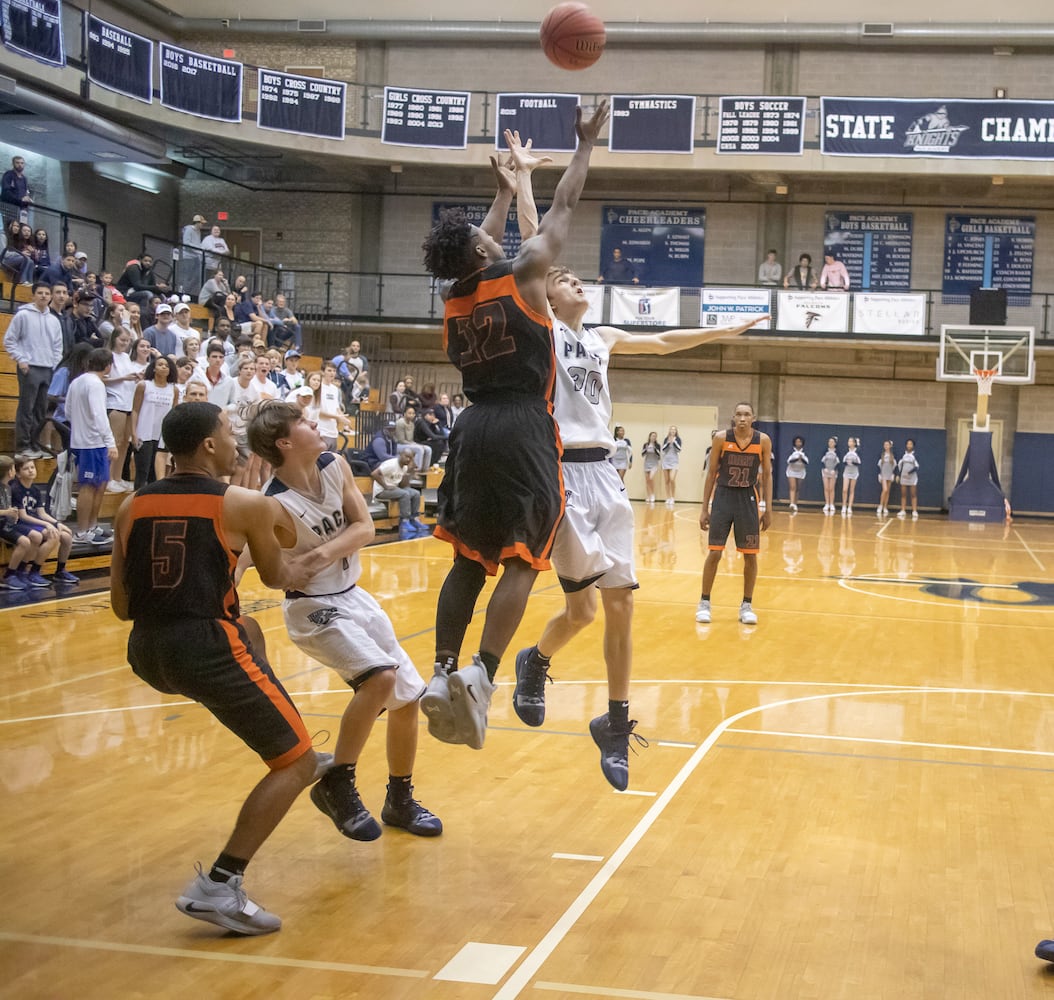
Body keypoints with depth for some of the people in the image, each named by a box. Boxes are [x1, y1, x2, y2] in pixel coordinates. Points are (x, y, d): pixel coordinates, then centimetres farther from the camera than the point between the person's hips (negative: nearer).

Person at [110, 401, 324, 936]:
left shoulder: (131, 507, 9)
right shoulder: (243, 505, -2)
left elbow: (122, 605, 9)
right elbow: (275, 576, 14)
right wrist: (297, 577, 38)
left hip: (146, 653, 7)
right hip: (206, 648, -7)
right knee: (298, 764, 4)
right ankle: (218, 887, -5)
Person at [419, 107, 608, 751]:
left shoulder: (455, 297, 12)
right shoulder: (521, 275, -4)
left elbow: (485, 254, 31)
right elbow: (564, 209, 5)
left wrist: (510, 183, 43)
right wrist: (587, 144, 18)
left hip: (474, 431, 6)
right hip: (523, 430, -6)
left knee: (468, 562, 12)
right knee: (521, 563, -6)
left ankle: (443, 675, 7)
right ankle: (481, 673, -20)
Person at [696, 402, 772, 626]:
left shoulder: (763, 441, -5)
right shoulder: (721, 439, -7)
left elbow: (767, 475, 4)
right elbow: (712, 473, 0)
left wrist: (768, 509, 0)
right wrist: (704, 509, -1)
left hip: (748, 499, 1)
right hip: (723, 497, -1)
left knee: (750, 555, 4)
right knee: (714, 553, -1)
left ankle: (747, 605, 17)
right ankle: (704, 603, 12)